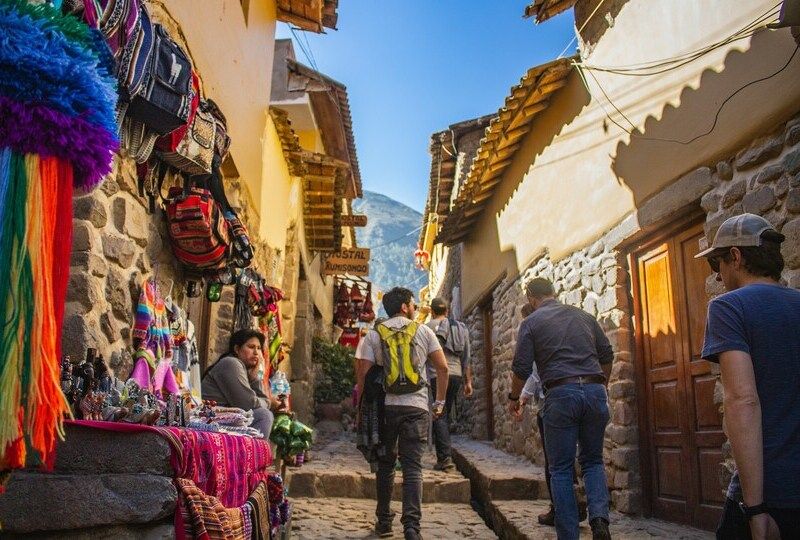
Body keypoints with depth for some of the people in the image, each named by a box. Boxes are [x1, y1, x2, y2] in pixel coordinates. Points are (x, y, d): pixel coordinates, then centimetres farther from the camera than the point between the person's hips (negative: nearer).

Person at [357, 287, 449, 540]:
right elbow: (442, 367, 2)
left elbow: (363, 372, -2)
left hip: (385, 406, 1)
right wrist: (440, 401, 11)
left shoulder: (375, 334, 4)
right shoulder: (423, 331, 5)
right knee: (412, 466, -1)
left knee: (385, 464, 15)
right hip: (416, 406, -1)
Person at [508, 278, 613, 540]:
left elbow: (521, 368, -1)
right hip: (595, 391, 4)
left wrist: (514, 397, 15)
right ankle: (600, 517, -3)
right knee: (593, 460, 17)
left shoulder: (531, 322, 4)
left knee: (561, 469, 7)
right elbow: (607, 354, 17)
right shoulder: (583, 315, 16)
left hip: (561, 394, -4)